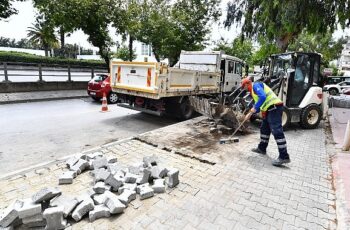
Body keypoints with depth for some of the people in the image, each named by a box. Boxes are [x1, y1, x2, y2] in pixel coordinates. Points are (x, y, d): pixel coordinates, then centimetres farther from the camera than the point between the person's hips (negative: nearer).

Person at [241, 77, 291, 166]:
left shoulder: (256, 85, -4)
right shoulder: (254, 89, 26)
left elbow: (263, 97, -21)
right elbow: (260, 105, 30)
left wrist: (254, 108, -14)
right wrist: (250, 114, 28)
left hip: (274, 107, -11)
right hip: (270, 109, 11)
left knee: (277, 131, -13)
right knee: (264, 129, 19)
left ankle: (284, 157, -12)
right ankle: (262, 148, 32)